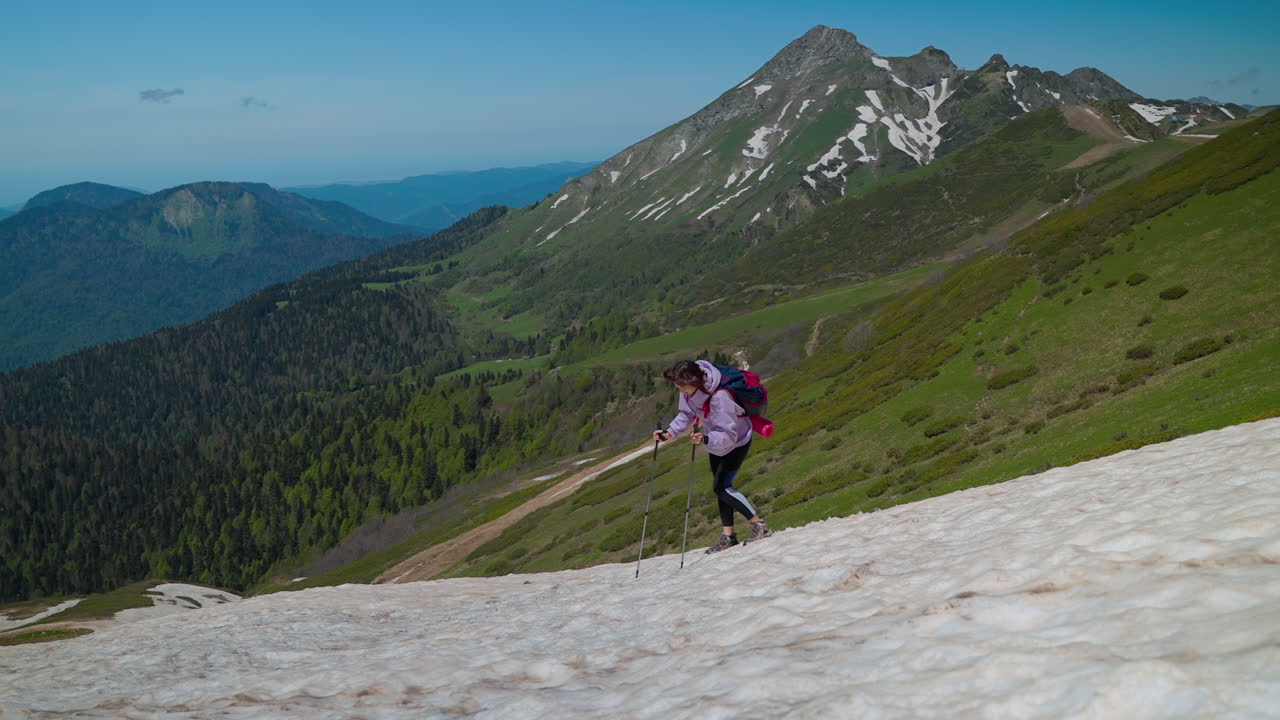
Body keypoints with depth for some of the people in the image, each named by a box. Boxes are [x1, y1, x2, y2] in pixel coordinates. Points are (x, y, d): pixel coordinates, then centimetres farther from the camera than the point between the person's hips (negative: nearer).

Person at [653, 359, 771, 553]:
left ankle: (760, 526, -4)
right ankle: (728, 536, 22)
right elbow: (686, 414, -1)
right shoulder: (688, 389, -17)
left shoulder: (718, 397, -39)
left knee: (722, 487, -14)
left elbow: (728, 436, -37)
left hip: (736, 441, -8)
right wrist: (669, 433, -13)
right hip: (716, 441, 8)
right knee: (721, 488, 12)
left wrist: (705, 440, -52)